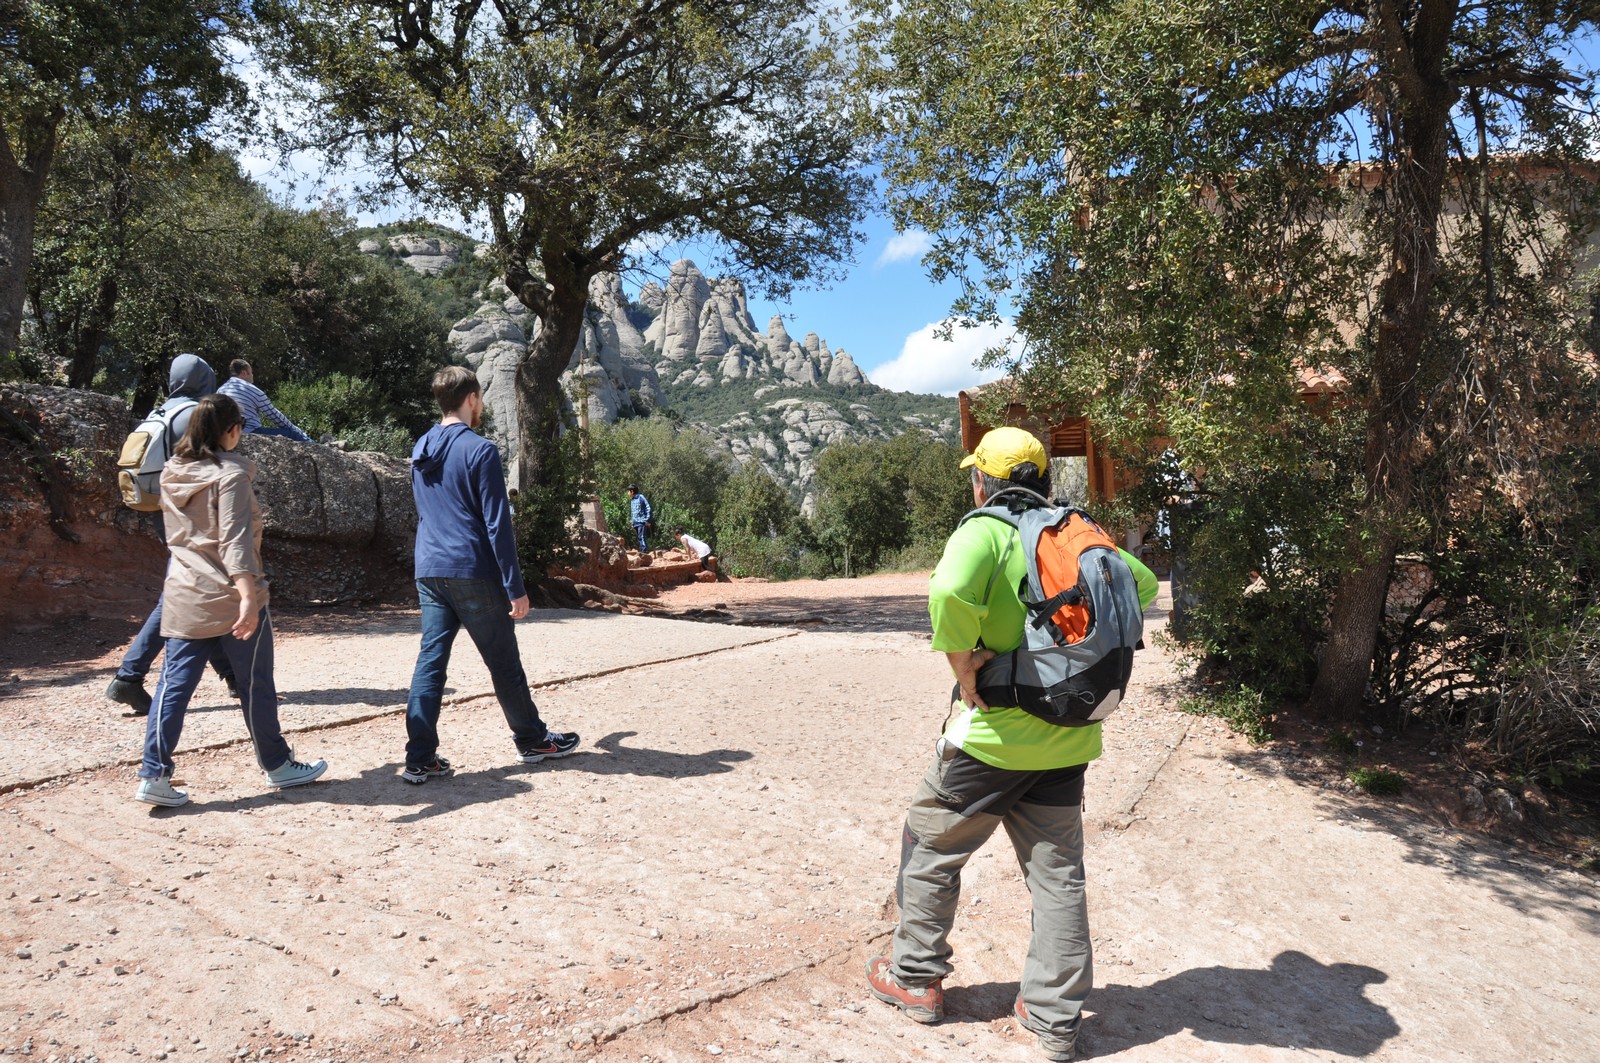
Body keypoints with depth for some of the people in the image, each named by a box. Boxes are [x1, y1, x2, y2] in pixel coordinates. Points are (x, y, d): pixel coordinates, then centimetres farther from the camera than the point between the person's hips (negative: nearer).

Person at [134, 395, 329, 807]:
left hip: (183, 595, 6)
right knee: (256, 685, 7)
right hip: (230, 596, -6)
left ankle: (153, 776, 2)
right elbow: (234, 541, -22)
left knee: (174, 683, 7)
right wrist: (248, 595, -28)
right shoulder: (231, 474, -13)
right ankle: (278, 766, 20)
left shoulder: (172, 474, 9)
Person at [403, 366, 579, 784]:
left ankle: (420, 758, 2)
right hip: (473, 573, -6)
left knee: (430, 662, 4)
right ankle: (532, 740, 20)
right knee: (504, 663, 6)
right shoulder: (479, 450, -11)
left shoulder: (420, 450, 12)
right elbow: (497, 525, -14)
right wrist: (515, 587, -12)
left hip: (429, 573, 7)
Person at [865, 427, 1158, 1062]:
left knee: (932, 847, 15)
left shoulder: (985, 530, -13)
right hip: (1068, 740, 6)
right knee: (1058, 871, 14)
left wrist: (963, 666, -20)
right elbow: (1142, 583, 21)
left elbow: (950, 591, -34)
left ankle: (915, 978, 28)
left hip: (992, 731, -5)